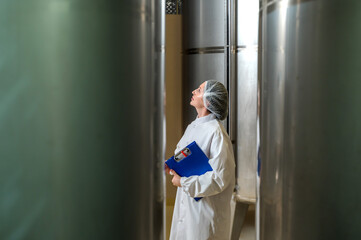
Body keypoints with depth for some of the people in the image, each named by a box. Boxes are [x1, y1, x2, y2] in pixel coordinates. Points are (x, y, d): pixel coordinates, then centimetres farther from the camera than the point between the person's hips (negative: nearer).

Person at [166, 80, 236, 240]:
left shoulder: (216, 133, -20)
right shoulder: (193, 127, 8)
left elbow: (219, 178, -23)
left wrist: (183, 182, -17)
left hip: (206, 207, -8)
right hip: (186, 203, 8)